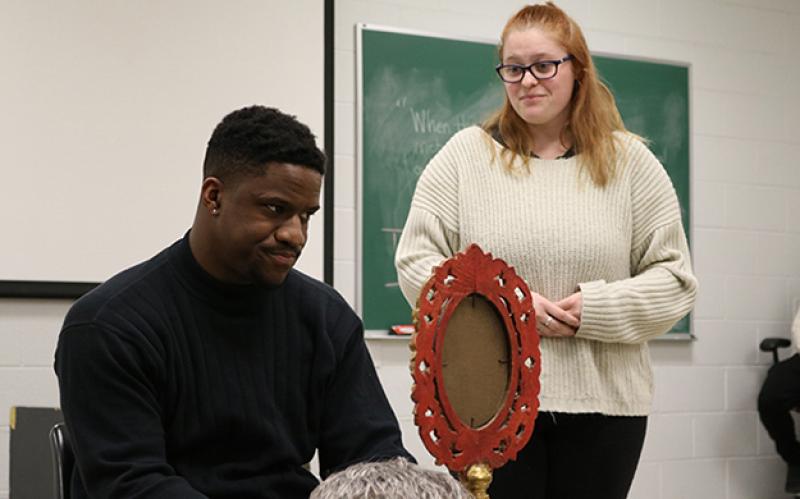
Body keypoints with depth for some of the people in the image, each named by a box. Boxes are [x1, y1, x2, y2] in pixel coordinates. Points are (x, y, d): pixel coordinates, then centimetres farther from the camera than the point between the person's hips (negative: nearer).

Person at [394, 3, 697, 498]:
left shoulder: (630, 162, 6)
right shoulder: (465, 155, 5)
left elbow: (674, 277, 3)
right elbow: (415, 260, 2)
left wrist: (596, 309, -13)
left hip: (604, 404, 1)